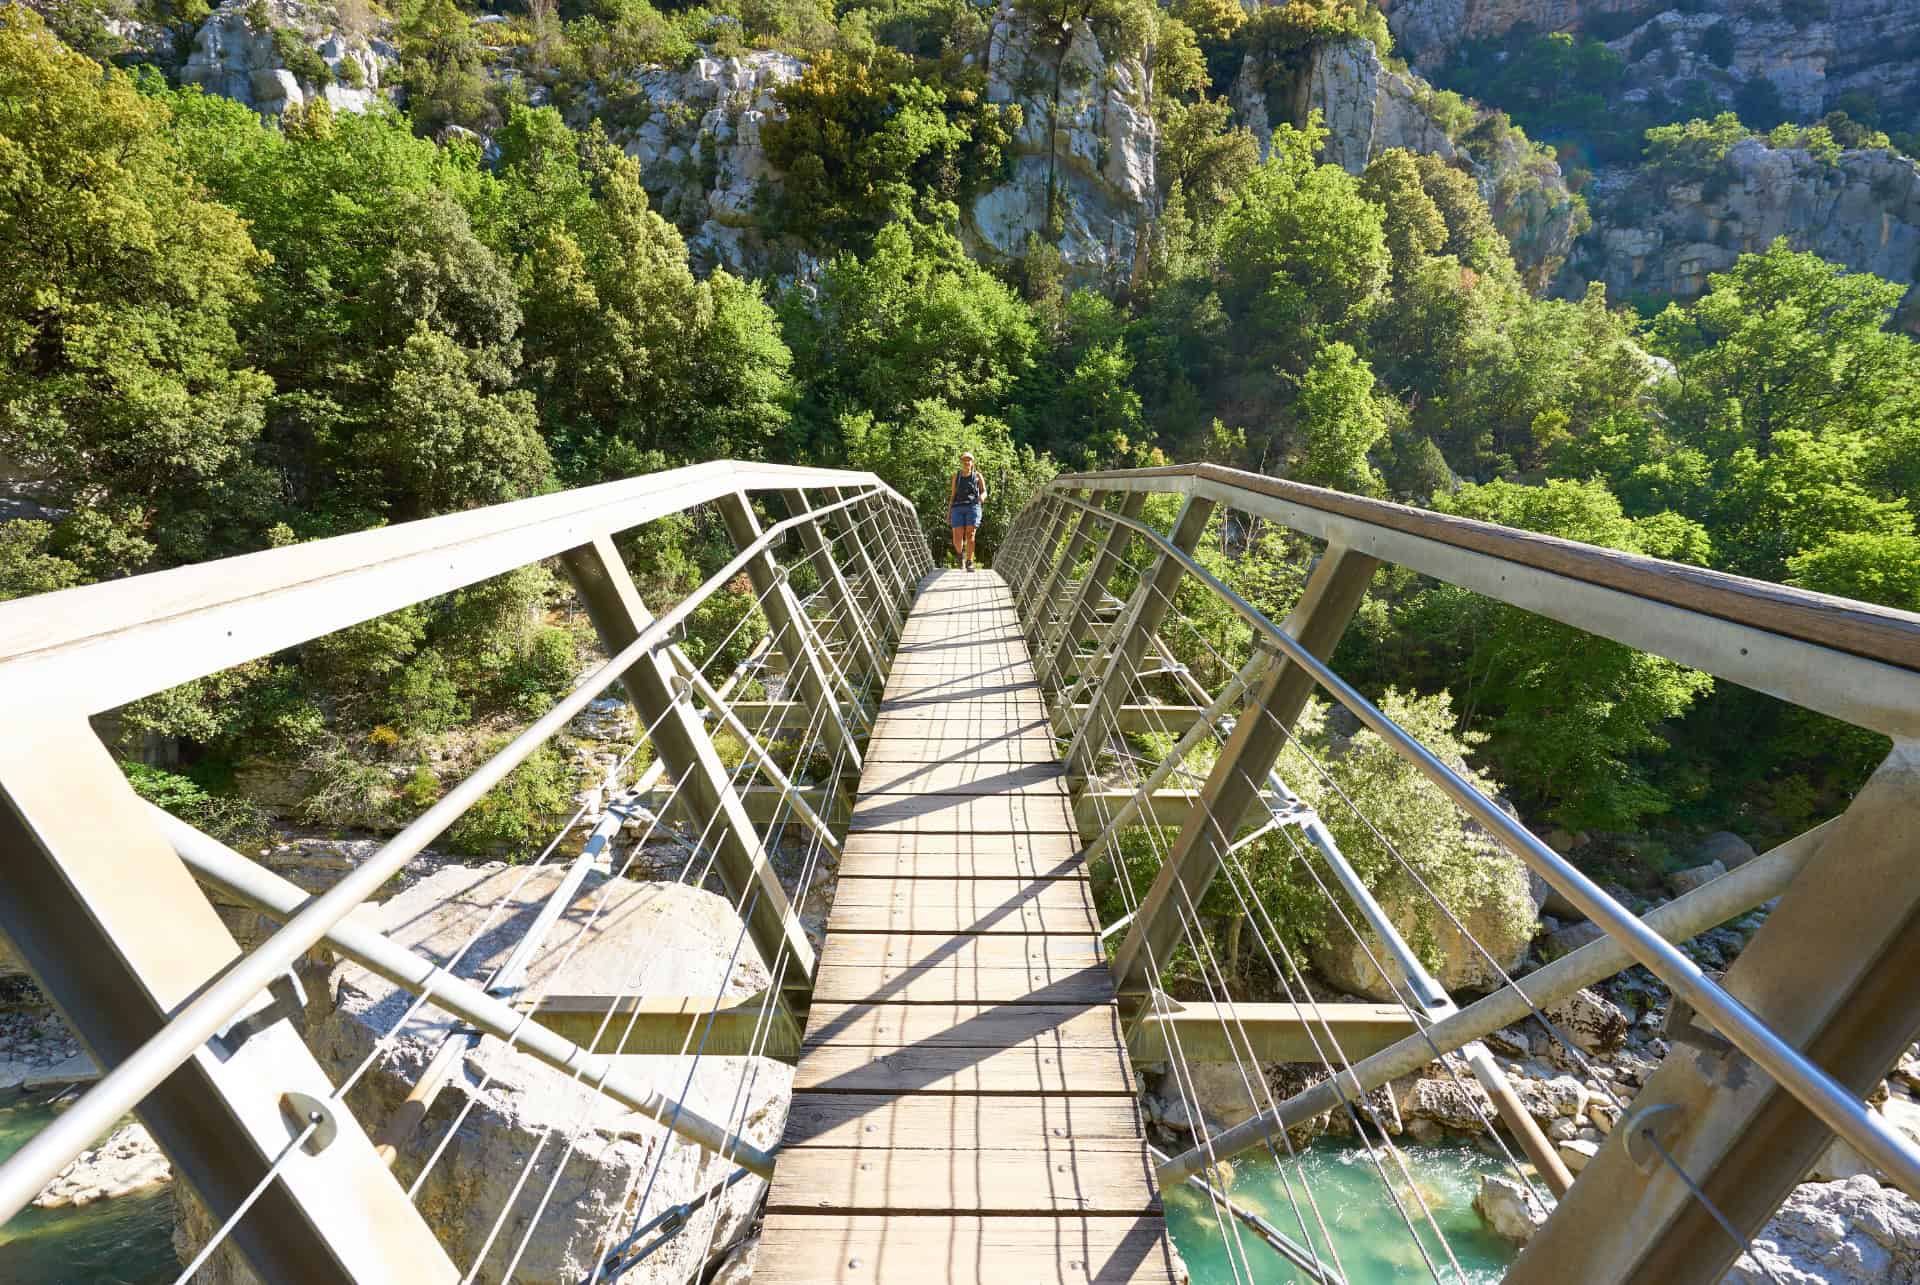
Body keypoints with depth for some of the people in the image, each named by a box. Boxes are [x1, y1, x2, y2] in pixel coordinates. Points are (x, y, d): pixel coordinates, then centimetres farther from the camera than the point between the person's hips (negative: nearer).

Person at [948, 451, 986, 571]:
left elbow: (984, 492, 7)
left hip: (973, 507, -1)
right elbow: (953, 494, 16)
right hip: (958, 509, 1)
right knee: (957, 539, -10)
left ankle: (969, 563, -10)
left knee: (970, 535, -18)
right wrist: (949, 510, 5)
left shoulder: (977, 475, 12)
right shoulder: (956, 476, 16)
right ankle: (960, 554, 22)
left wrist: (982, 496, -18)